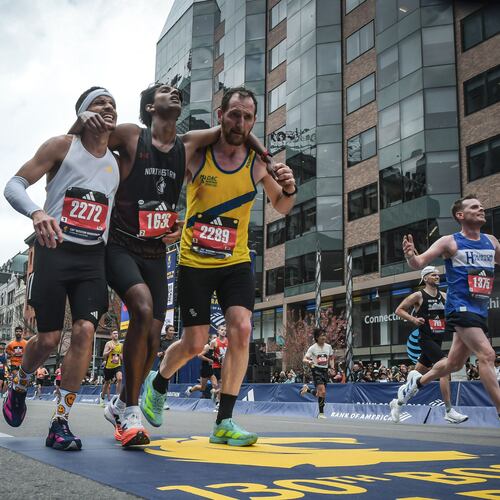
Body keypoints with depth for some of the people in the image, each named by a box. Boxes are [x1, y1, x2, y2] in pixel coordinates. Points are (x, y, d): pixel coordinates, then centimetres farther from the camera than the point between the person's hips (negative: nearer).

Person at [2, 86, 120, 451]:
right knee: (49, 338, -1)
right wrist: (37, 212, -27)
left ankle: (60, 423, -3)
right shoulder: (62, 147, -1)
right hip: (55, 250, -3)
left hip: (93, 257, 3)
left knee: (85, 331, -13)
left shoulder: (117, 164, 12)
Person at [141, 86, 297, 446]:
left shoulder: (258, 164, -2)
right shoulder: (195, 155, -10)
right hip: (194, 261, -2)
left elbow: (281, 207, 10)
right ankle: (157, 384, 36)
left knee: (241, 329, -16)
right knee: (194, 344, 2)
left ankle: (224, 423, -4)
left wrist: (289, 190, -13)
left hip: (236, 261, 2)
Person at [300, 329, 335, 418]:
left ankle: (307, 389, 36)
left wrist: (332, 367, 3)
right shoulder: (313, 348, -8)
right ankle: (321, 413, -8)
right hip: (316, 370, -5)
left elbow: (331, 359, 19)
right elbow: (304, 360, -8)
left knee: (319, 393, 6)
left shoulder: (328, 347, 4)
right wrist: (309, 361, -31)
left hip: (325, 370, 5)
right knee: (322, 392, -19)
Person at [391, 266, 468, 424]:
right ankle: (449, 412, -18)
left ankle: (397, 402, 28)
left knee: (418, 374, 13)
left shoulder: (444, 296, 11)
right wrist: (413, 319, -14)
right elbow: (399, 310, -2)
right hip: (426, 339, -7)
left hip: (438, 340, 7)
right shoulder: (418, 296, -5)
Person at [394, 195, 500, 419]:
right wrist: (411, 255, -31)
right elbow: (419, 264, -9)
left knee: (454, 363, 16)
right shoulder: (450, 242, -5)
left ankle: (418, 380, 39)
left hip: (480, 311, 7)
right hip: (460, 308, -7)